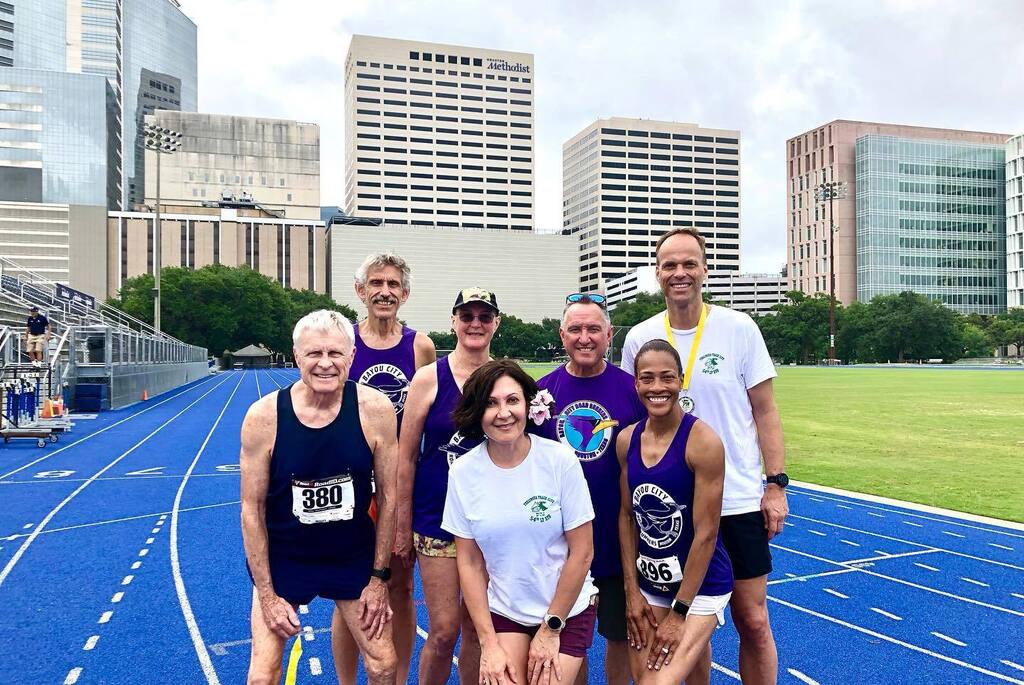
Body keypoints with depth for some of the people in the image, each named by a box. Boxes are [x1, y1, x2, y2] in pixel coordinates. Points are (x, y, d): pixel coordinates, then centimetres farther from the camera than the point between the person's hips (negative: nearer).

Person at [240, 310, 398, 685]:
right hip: (282, 556, 0)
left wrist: (379, 577, -3)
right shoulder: (264, 416, -20)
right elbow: (252, 509, -11)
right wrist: (267, 595, -8)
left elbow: (388, 497, -8)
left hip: (354, 555, 1)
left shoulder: (375, 410, -19)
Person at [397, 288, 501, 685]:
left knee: (477, 628, 14)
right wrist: (403, 526, -3)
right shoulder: (429, 378, -6)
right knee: (444, 631, 1)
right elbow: (406, 457, -4)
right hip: (437, 521, -2)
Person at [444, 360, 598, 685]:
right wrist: (488, 642, -6)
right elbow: (469, 563, -3)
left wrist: (551, 629, -6)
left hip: (567, 609, -1)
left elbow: (582, 552, -10)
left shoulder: (560, 460, -16)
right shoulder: (462, 472, -10)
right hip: (502, 612, 2)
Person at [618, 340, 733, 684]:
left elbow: (706, 533, -17)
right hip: (649, 582, 5)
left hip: (700, 584, -5)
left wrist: (679, 611, -13)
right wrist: (632, 592, 2)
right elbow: (627, 516, 4)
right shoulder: (626, 440, -3)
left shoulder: (702, 441, -19)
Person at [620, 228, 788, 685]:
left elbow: (764, 411, 0)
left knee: (752, 621, 6)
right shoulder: (639, 338, 1)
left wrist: (776, 484, -5)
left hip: (740, 500, -1)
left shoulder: (739, 329, -4)